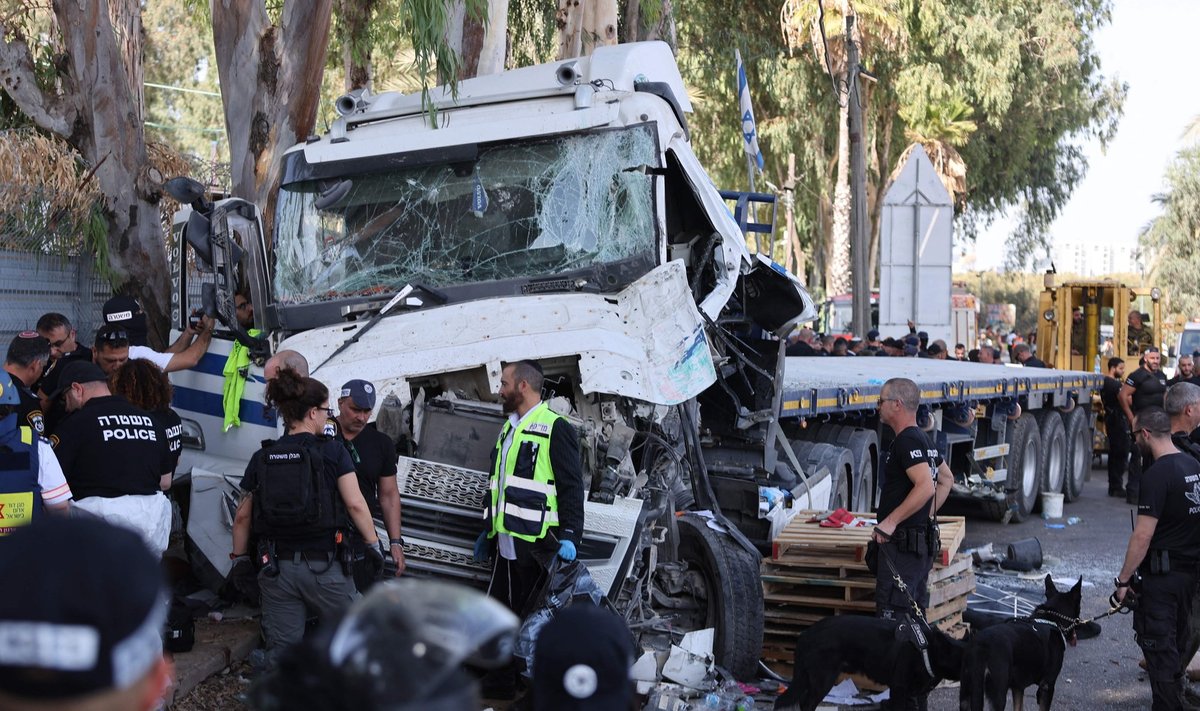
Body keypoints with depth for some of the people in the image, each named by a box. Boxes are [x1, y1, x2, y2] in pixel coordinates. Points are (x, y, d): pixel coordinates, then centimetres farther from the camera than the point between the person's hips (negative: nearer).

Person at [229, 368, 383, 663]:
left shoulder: (262, 458, 5)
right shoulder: (332, 452, -6)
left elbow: (242, 517, 8)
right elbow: (355, 504, -11)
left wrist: (239, 558, 18)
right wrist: (374, 545, -2)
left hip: (275, 568, 3)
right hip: (324, 567, -3)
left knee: (280, 652, 9)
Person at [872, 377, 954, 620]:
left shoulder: (907, 441, -16)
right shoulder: (922, 438, 16)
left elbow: (925, 486, -27)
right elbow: (946, 479, 27)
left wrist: (891, 521, -26)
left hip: (903, 543, -11)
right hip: (923, 540, 11)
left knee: (892, 616, -10)